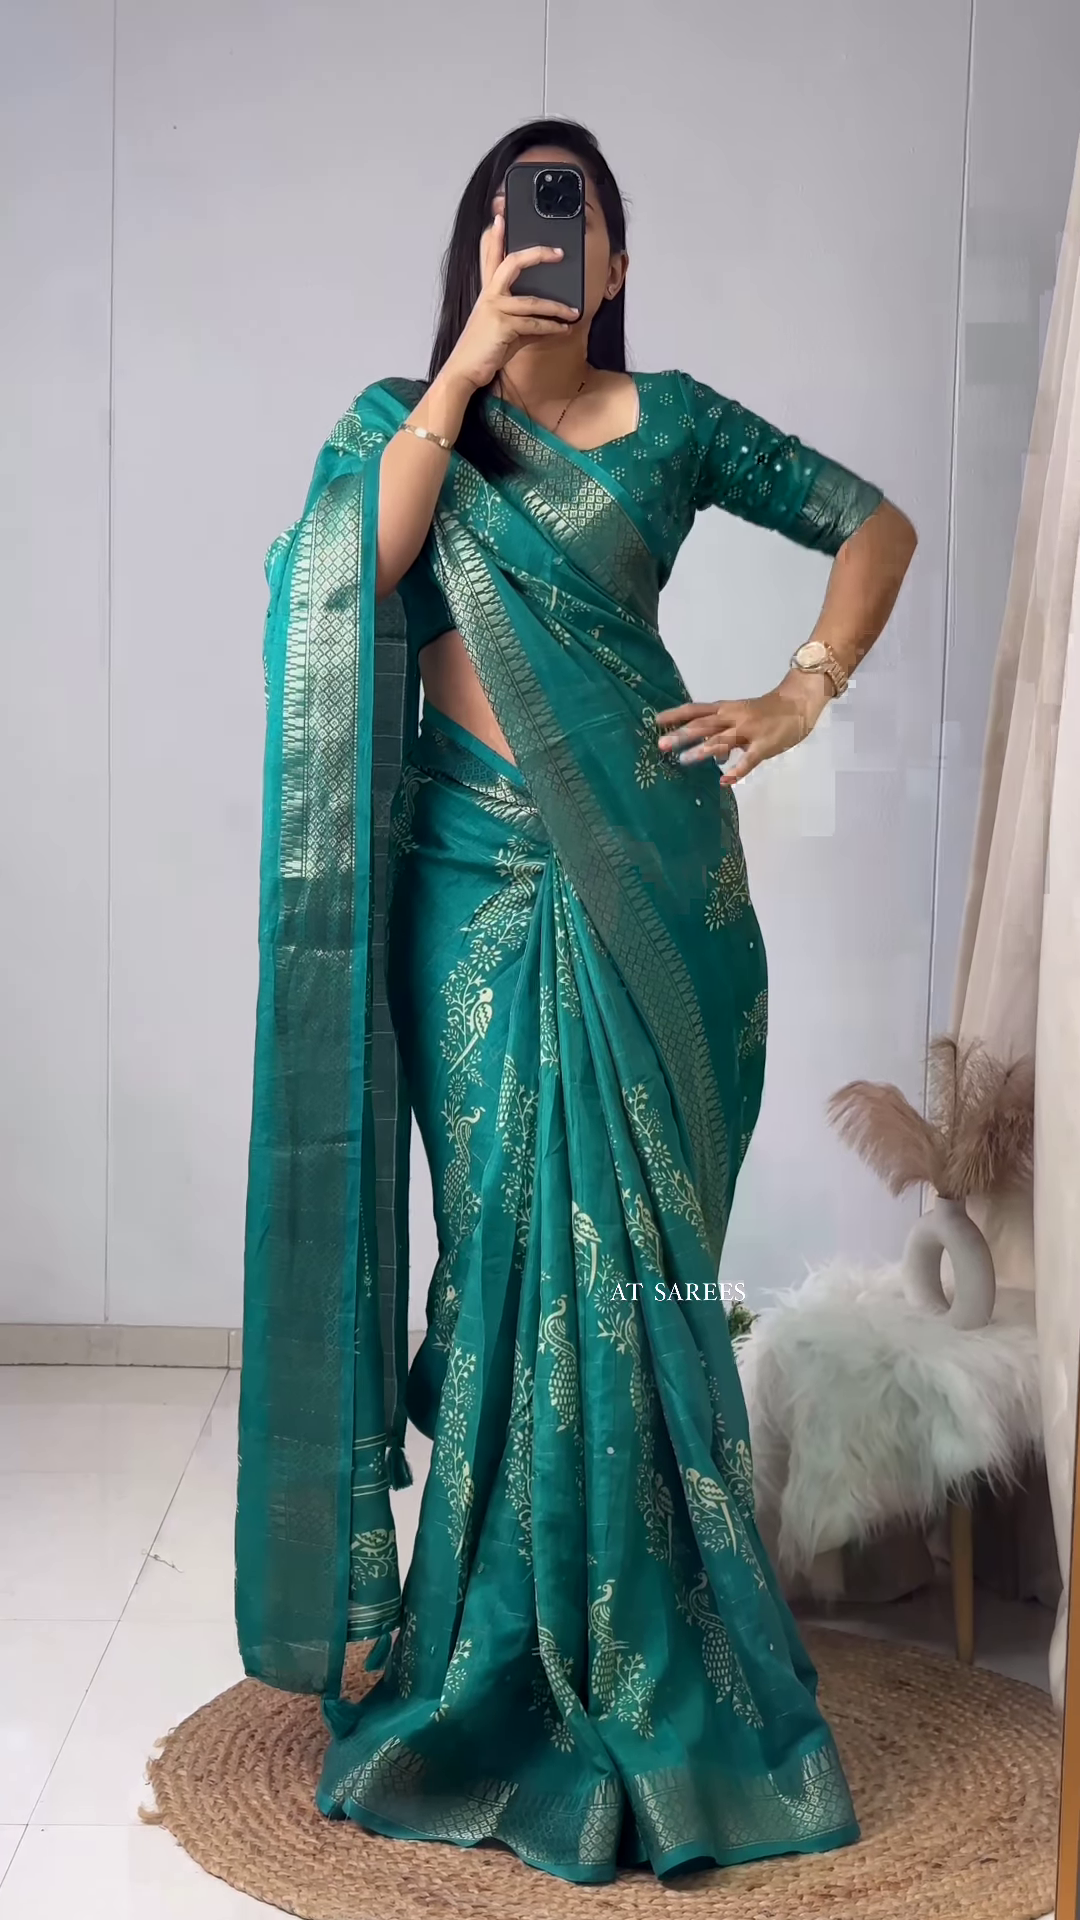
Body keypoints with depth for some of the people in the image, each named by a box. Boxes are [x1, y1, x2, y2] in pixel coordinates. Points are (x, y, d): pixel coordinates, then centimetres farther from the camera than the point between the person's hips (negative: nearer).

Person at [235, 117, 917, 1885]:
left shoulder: (670, 419, 8)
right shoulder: (402, 413, 11)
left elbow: (877, 525, 14)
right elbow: (358, 566, -11)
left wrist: (804, 695, 4)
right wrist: (464, 370, -11)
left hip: (645, 865, 0)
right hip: (472, 871, 1)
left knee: (626, 1242, 0)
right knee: (513, 1233, -1)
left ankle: (631, 1648, 14)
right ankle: (511, 1635, 14)